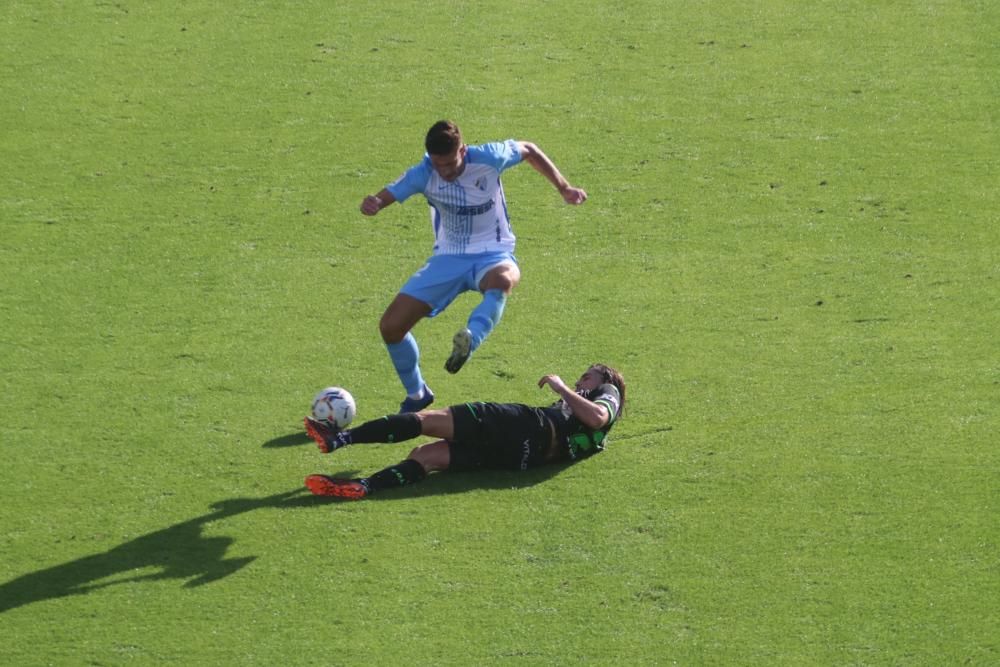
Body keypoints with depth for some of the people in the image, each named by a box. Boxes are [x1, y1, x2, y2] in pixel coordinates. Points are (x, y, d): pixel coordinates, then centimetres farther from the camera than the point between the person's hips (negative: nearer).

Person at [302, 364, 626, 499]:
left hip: (532, 427, -8)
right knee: (426, 455, -8)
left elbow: (597, 416, -7)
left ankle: (340, 438, -23)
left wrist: (563, 388, -2)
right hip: (523, 456, 8)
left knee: (428, 419, -14)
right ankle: (363, 487, -30)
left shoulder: (607, 393, 16)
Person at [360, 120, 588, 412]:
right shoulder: (423, 174, -13)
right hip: (448, 258, 2)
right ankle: (417, 395, 16)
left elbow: (529, 150, 2)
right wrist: (372, 204, -41)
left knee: (503, 280, -43)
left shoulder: (488, 158, -16)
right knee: (390, 326, -7)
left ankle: (469, 340, -64)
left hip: (492, 254, -2)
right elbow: (386, 196, -16)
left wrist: (564, 188, 0)